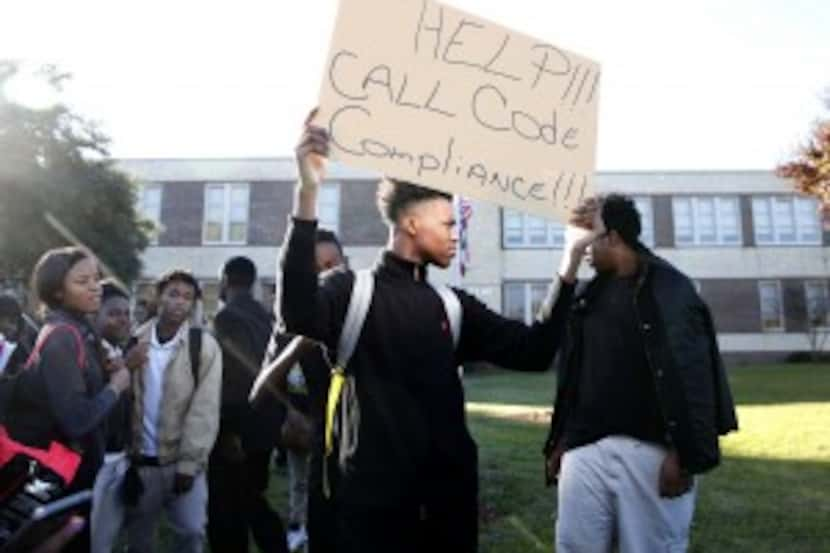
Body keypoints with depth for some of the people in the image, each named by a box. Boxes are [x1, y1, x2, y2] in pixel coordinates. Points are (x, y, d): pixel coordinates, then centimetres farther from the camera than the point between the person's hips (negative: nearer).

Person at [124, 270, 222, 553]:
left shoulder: (205, 346, -8)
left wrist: (189, 463, -14)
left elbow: (205, 409, -11)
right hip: (140, 460, 2)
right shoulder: (134, 342, 0)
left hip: (182, 460, -2)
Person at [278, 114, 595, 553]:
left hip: (450, 493, 5)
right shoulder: (353, 290, -5)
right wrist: (307, 194, -36)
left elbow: (534, 351, 5)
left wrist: (571, 261, -2)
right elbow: (300, 316, -28)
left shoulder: (453, 305, 9)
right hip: (375, 494, -5)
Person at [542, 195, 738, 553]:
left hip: (650, 450, -5)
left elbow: (691, 375, -11)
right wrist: (559, 441, 14)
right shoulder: (590, 296, 14)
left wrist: (687, 453, -16)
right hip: (586, 448, 6)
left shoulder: (668, 290, -4)